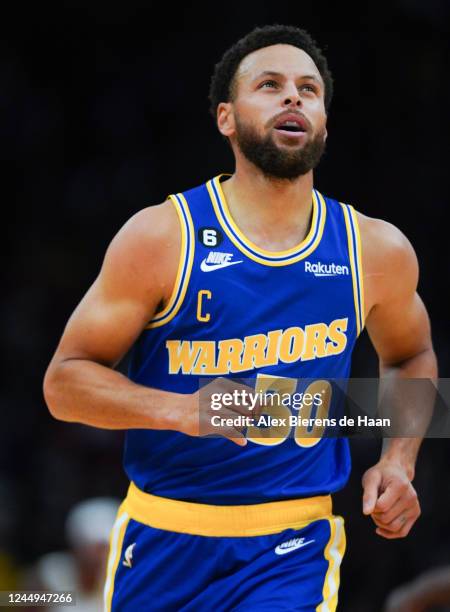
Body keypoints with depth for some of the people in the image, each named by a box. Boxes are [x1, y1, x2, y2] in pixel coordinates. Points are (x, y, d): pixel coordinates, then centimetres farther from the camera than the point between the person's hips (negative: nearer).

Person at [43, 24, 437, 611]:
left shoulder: (378, 251, 1)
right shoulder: (161, 237, -8)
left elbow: (411, 358, 22)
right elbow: (65, 379, -7)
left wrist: (398, 461, 5)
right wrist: (183, 411, -23)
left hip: (295, 547, 0)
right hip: (163, 537, 0)